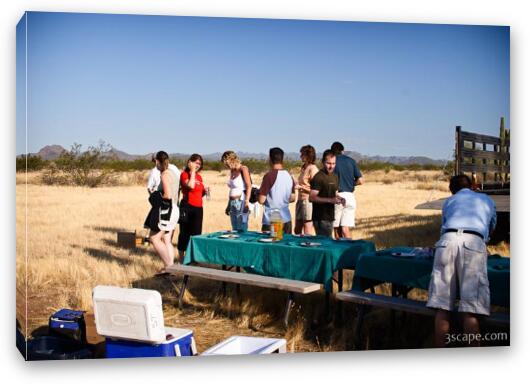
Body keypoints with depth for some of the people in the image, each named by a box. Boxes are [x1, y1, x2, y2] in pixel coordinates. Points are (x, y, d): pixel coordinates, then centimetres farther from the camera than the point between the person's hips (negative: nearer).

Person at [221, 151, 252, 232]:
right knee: (234, 230, 9)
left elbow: (249, 186, -13)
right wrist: (229, 205, 19)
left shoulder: (243, 169, -7)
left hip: (241, 202, -8)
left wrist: (247, 202, -20)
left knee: (242, 230, -7)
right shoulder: (232, 171, 15)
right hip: (232, 203, 8)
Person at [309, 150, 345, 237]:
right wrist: (330, 200, -25)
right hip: (321, 218, -8)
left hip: (330, 217, 8)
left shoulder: (335, 177, 13)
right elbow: (312, 197, -19)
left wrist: (339, 198, 3)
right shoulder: (318, 177, -13)